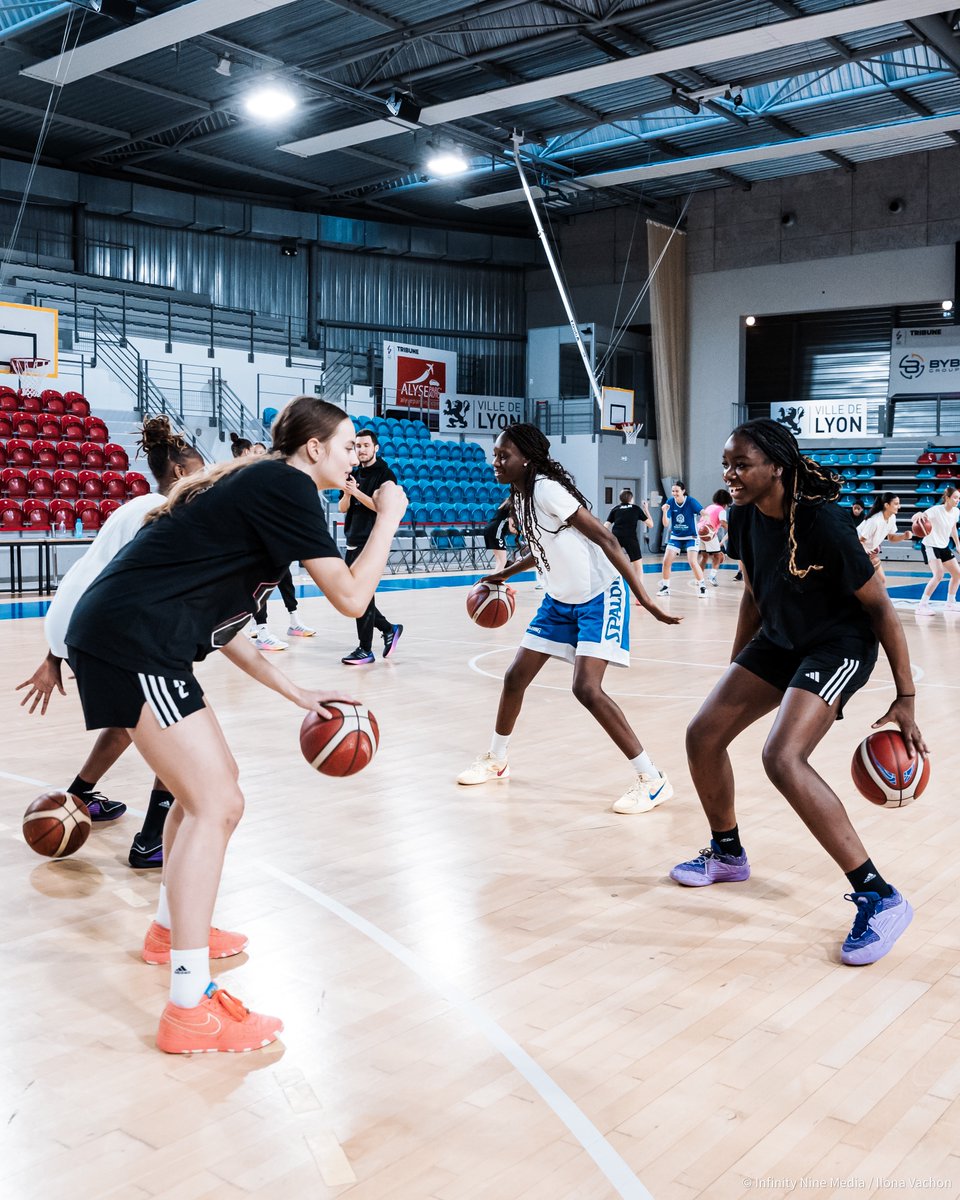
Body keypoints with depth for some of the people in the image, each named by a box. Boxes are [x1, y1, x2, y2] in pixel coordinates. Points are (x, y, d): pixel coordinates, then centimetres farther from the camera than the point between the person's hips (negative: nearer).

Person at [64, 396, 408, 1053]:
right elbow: (350, 596, -13)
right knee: (215, 804, -11)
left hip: (125, 635, 10)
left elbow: (218, 623, 22)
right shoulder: (287, 487, -8)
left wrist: (294, 691, 21)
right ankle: (190, 1010, -7)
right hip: (133, 641, -10)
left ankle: (171, 930, 39)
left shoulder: (259, 489, 21)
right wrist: (389, 517, 1)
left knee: (214, 783, 22)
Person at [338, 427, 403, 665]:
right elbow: (342, 508, 11)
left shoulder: (385, 474, -5)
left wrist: (356, 492, -22)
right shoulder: (354, 474, 15)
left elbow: (380, 507, -16)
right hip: (353, 541, 8)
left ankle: (365, 649, -2)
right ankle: (389, 629, 25)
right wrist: (347, 493, -8)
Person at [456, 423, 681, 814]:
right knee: (515, 677, 10)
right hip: (559, 599, 9)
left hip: (599, 597, -9)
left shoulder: (547, 489, -23)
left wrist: (645, 600, -28)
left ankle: (652, 780, -9)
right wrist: (506, 573, 26)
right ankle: (496, 761, 32)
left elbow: (606, 540, -24)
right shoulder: (519, 496, 2)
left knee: (586, 688, -20)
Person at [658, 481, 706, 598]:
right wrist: (665, 512, -27)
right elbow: (666, 525, -9)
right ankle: (665, 587, 14)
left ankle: (702, 586, -1)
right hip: (675, 537, 4)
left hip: (690, 537, -3)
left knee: (692, 562, -17)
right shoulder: (670, 502, -9)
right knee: (666, 561, -4)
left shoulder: (691, 501, -16)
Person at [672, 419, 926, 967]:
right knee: (703, 735, 5)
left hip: (840, 647, -8)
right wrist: (736, 669, 18)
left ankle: (880, 898, -16)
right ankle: (728, 855, 30)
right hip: (779, 640, 8)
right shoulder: (745, 517, -7)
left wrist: (906, 700, -19)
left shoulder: (824, 523, -28)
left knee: (783, 758, -27)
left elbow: (880, 607, -19)